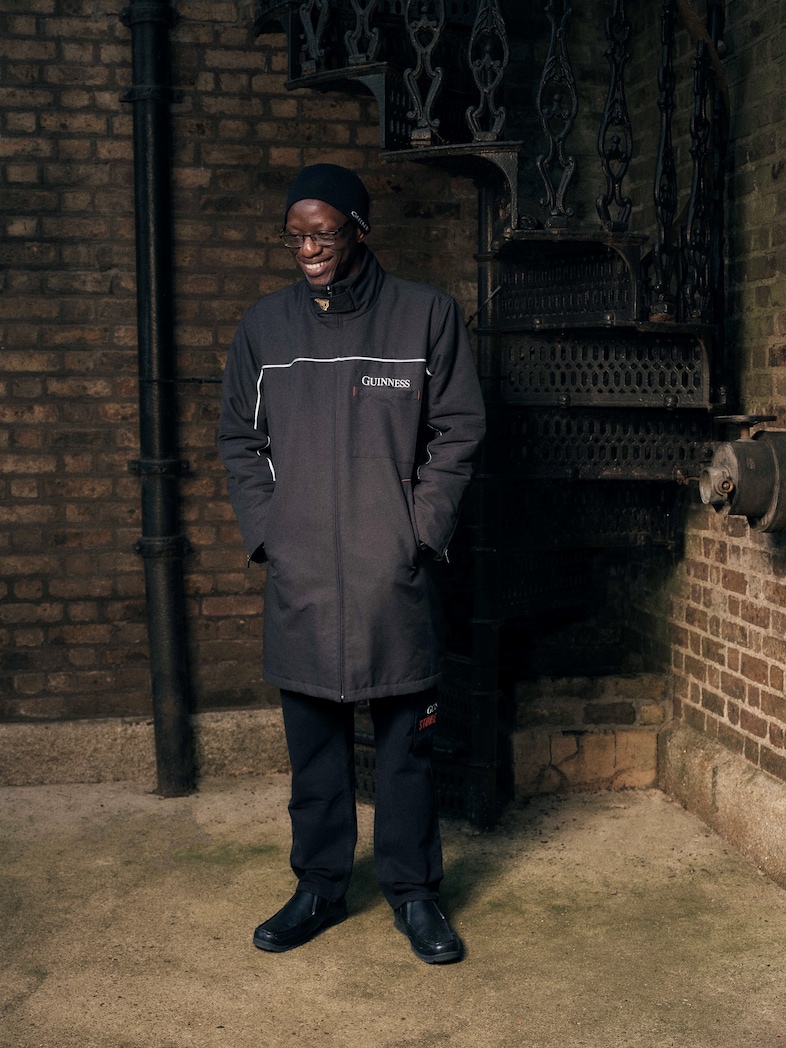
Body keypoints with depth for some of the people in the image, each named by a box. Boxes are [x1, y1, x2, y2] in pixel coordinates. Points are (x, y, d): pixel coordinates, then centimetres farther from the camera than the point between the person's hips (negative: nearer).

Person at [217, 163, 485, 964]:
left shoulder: (426, 314, 0)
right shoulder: (264, 325, 7)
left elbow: (457, 431, 1)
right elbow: (239, 440, 12)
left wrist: (421, 529, -7)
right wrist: (265, 529, 1)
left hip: (395, 576, -2)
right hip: (300, 576, 2)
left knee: (406, 739, 7)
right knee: (313, 741, 11)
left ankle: (413, 890, 22)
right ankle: (319, 886, 27)